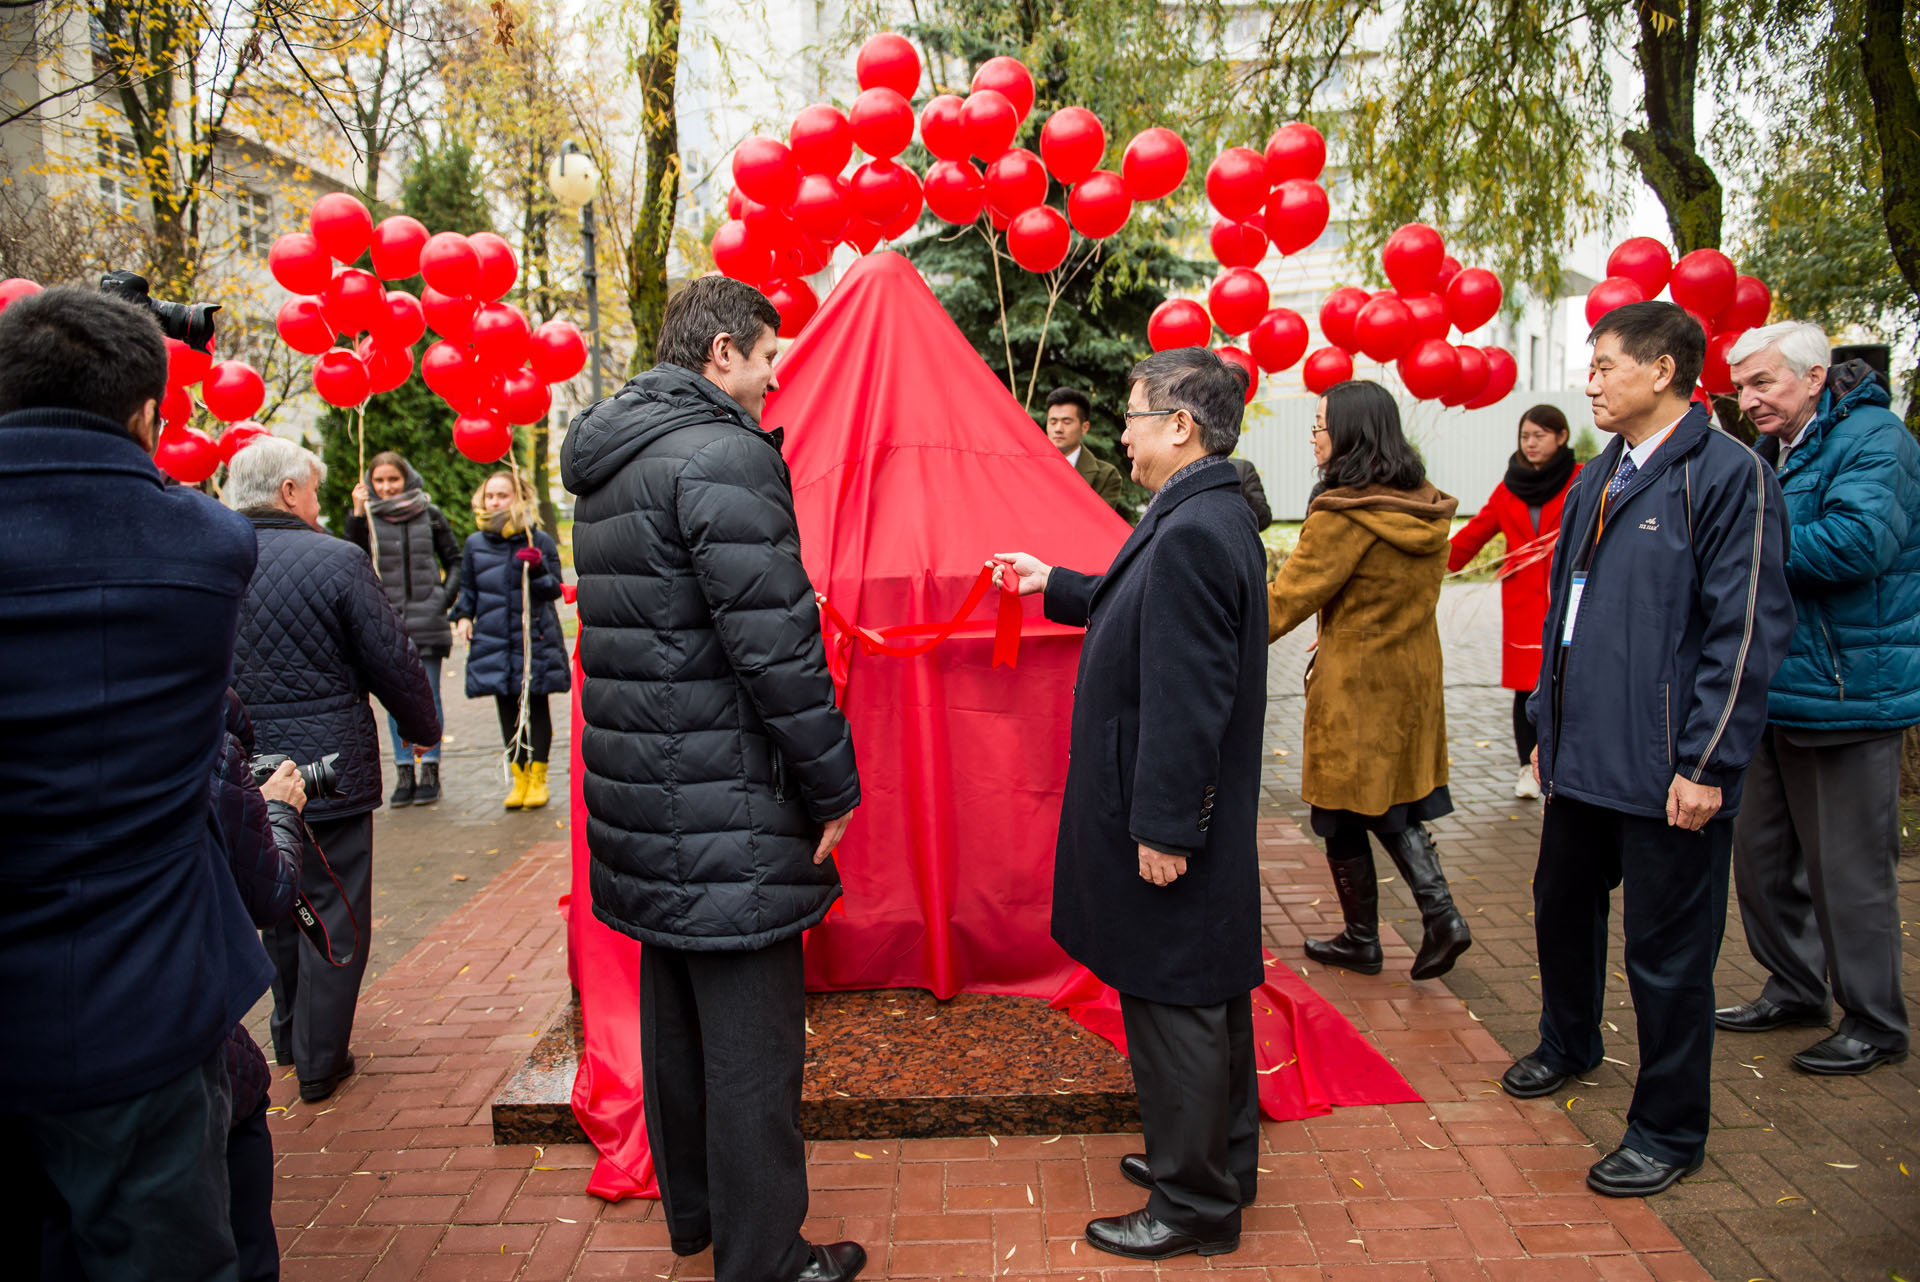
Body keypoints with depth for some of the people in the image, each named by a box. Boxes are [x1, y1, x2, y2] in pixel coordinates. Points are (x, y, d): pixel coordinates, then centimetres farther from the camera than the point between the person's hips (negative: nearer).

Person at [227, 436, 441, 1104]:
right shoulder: (338, 560, -15)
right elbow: (393, 661, -10)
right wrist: (425, 726, 7)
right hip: (329, 768, -5)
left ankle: (289, 1036, 37)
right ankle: (319, 1060, 13)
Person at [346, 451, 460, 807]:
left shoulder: (429, 515, 4)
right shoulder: (368, 518, 4)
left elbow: (454, 560, 11)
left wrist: (446, 597, -1)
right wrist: (356, 514, -18)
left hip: (427, 620, -1)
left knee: (428, 695, 2)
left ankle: (430, 769, 10)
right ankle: (404, 772, 12)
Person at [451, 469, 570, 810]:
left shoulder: (539, 540, -2)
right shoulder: (475, 543, 8)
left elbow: (554, 588, -3)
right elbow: (467, 587, 20)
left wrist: (537, 568, -21)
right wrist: (463, 615, 5)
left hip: (535, 639, -3)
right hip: (493, 642, 3)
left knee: (537, 708, 4)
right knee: (508, 712, 8)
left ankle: (538, 778, 14)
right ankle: (519, 776, 19)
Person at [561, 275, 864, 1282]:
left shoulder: (609, 462, 13)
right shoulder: (724, 455, -17)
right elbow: (773, 642, -21)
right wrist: (833, 786, -13)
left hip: (640, 786, 10)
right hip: (722, 803, -10)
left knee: (675, 1009, 21)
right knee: (753, 1034, 2)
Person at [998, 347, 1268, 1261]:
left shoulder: (1192, 532, -23)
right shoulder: (1211, 517, 10)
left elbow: (1185, 698, -26)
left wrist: (1161, 827, -22)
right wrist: (1056, 586, 27)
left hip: (1169, 829, -11)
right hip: (1206, 820, 11)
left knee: (1174, 1005, 3)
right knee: (1209, 997, 21)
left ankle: (1195, 1205, 19)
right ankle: (1219, 1159, 38)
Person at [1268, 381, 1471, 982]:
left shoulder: (1344, 515, -20)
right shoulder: (1427, 509, 4)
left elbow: (1288, 598, -17)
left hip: (1355, 685, -7)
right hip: (1413, 677, 8)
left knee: (1345, 818, 8)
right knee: (1393, 807, 19)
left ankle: (1361, 942, 20)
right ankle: (1440, 915, 7)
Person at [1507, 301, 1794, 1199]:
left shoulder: (1729, 475, -12)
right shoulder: (1597, 478, 12)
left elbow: (1747, 631, -16)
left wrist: (1706, 763, -18)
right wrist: (1550, 721, 17)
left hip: (1668, 771, -8)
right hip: (1585, 754, 8)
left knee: (1666, 953, 4)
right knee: (1562, 904, 22)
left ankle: (1669, 1130, 22)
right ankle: (1569, 1043, 47)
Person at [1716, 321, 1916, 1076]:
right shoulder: (1771, 455, 14)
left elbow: (1857, 542, -27)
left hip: (1846, 694, -9)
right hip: (1776, 693, 9)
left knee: (1849, 868, 1)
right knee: (1762, 852, 16)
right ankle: (1795, 989, 32)